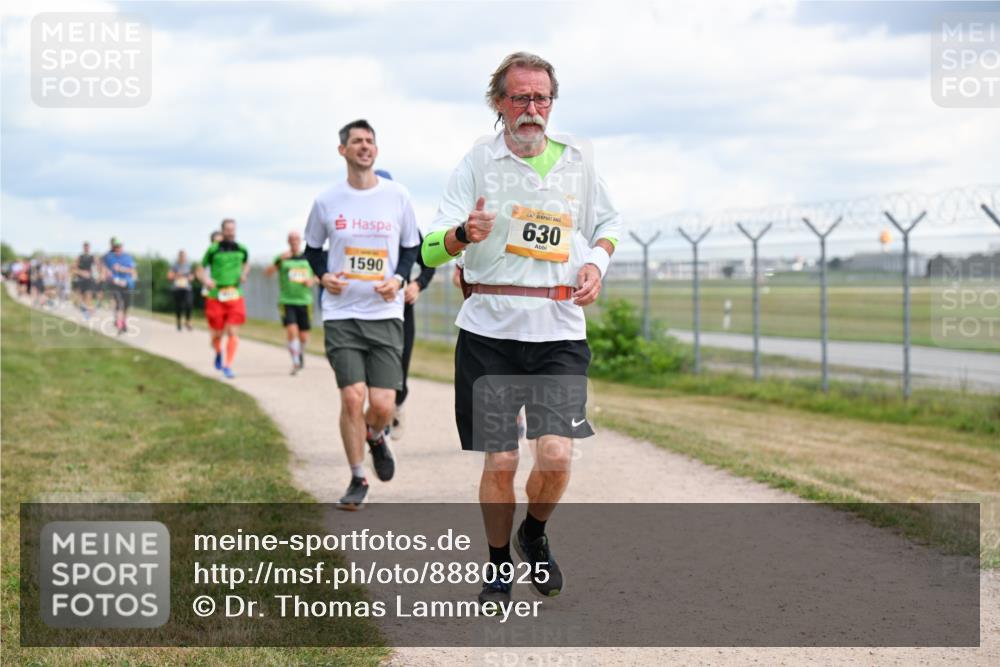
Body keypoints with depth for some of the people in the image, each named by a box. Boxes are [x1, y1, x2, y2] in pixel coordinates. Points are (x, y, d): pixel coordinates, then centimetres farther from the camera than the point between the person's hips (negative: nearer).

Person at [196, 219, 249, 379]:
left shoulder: (241, 249, 5)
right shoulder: (213, 249, -4)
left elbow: (246, 263, 27)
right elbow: (200, 270, 3)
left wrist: (244, 275, 7)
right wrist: (206, 281, -17)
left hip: (235, 297, 2)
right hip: (216, 296, -2)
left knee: (233, 332, -11)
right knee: (217, 334, 5)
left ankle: (228, 366, -7)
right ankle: (219, 353, 38)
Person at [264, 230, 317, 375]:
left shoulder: (308, 258, 8)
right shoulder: (282, 259, 1)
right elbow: (267, 272, -11)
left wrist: (312, 281, -4)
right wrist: (279, 260, -26)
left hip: (305, 302, 2)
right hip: (287, 302, -2)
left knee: (304, 336, 6)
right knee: (292, 331, -17)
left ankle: (301, 353, 38)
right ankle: (295, 363, -10)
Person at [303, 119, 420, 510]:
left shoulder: (397, 196, 2)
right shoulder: (327, 202, 2)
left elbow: (412, 246, 13)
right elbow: (312, 247, 16)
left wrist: (398, 278, -5)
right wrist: (323, 275, -4)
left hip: (385, 313, 0)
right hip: (341, 314, 0)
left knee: (383, 405, -6)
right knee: (352, 398, -10)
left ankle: (375, 438, 32)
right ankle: (357, 480, 9)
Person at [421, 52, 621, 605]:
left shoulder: (576, 159, 8)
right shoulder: (477, 162, 1)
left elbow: (607, 223, 24)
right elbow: (429, 249, -5)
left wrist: (596, 262, 3)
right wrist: (463, 235, -28)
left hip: (560, 332, 1)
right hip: (490, 330, -1)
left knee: (556, 453, -11)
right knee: (499, 462, 1)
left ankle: (535, 534, 20)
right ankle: (499, 567, 23)